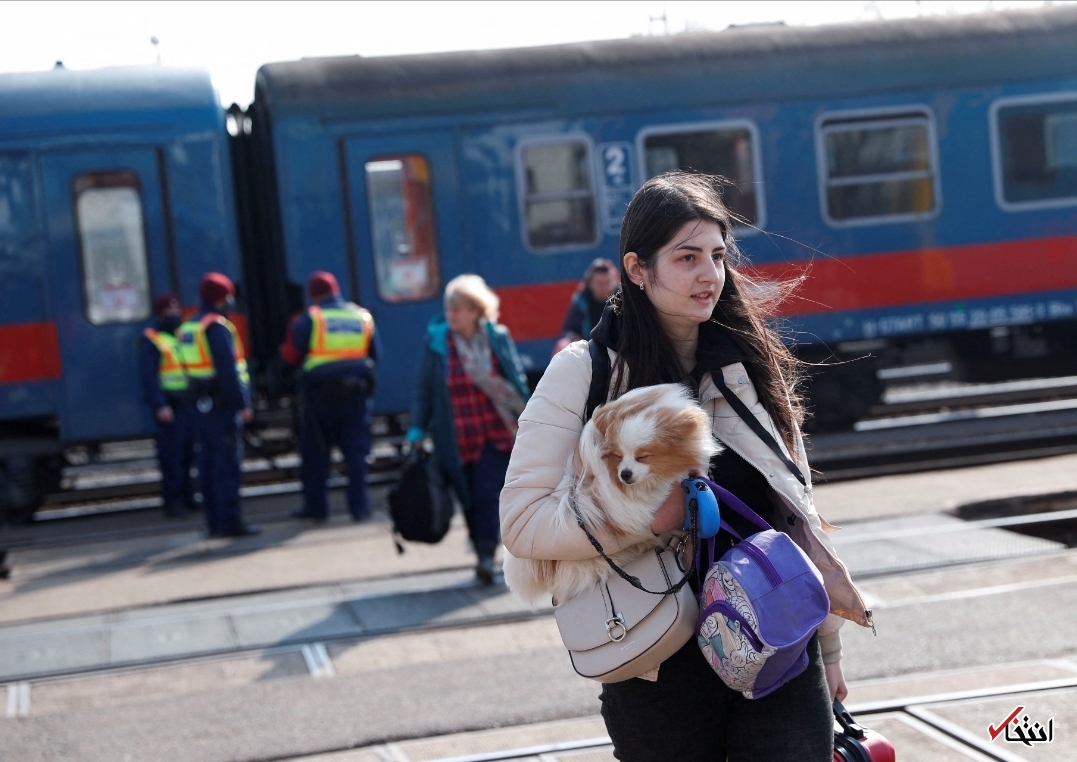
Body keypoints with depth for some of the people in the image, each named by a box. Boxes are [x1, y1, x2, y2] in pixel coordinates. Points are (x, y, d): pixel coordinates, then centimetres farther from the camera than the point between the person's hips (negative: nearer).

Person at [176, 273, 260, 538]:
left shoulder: (187, 328, 15)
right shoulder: (218, 327, -13)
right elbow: (228, 369, -19)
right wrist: (242, 403, -18)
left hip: (202, 405, 9)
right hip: (223, 404, -9)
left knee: (208, 463, 10)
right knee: (228, 463, -7)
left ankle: (214, 522, 14)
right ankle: (230, 521, -8)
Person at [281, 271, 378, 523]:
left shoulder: (309, 319, -5)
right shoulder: (363, 317, 8)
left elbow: (291, 355, -4)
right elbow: (374, 355, 13)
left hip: (320, 392, -3)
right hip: (356, 392, 3)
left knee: (315, 452, 7)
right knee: (356, 450, 6)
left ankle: (315, 505, 10)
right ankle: (359, 506, 3)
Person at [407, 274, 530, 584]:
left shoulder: (498, 338, -1)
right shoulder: (436, 341, -3)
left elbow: (518, 382, 7)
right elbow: (424, 390, 1)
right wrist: (417, 429, -2)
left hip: (497, 434, -1)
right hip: (458, 440, 1)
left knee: (488, 493, -12)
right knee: (470, 499, 5)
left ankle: (486, 555, -9)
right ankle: (486, 554, 19)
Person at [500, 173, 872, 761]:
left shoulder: (754, 363, 6)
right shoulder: (583, 371, -5)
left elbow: (798, 510, 12)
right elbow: (521, 522, -10)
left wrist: (827, 648, 13)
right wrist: (650, 516, -21)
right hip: (662, 670, -2)